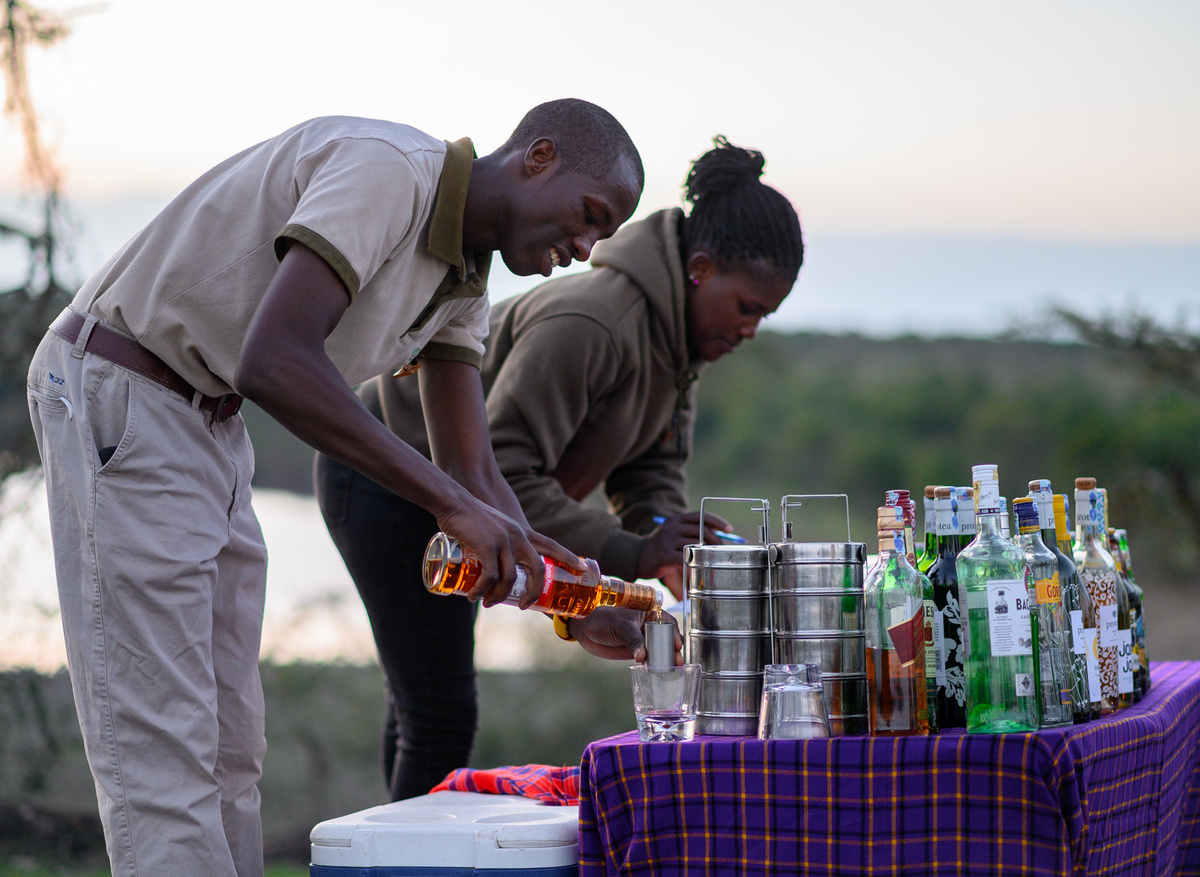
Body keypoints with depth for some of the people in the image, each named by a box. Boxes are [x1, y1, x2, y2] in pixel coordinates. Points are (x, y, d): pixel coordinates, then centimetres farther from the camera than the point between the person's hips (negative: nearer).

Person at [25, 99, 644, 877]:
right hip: (118, 394, -10)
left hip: (209, 422, 10)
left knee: (229, 743, 11)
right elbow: (273, 359, -34)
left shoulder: (464, 282, 8)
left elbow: (474, 473, 6)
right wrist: (450, 500, -34)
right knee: (159, 735, -11)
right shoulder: (385, 170, -23)